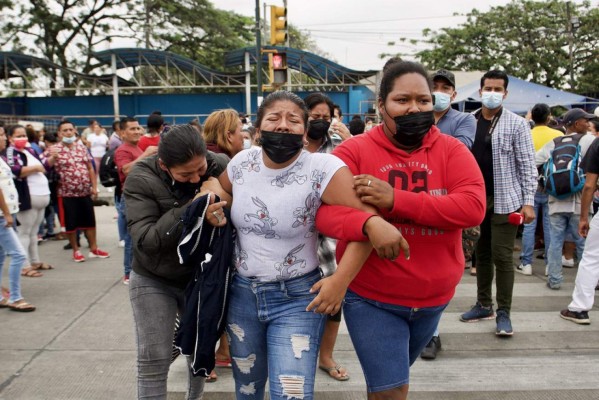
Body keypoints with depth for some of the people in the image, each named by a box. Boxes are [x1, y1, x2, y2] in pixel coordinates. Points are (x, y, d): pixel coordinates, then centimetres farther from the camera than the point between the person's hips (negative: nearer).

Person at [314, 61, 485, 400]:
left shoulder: (452, 150, -5)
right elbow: (324, 212, -19)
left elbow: (473, 207, -20)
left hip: (434, 298, 4)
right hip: (372, 299, -3)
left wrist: (395, 200, -29)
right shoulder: (353, 152, -11)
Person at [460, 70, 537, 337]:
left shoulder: (517, 124, -3)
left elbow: (527, 165, -5)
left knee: (502, 256, -2)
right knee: (481, 254, 13)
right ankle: (484, 305, 26)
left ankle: (503, 313, 9)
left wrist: (528, 201, -13)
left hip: (505, 200, -4)